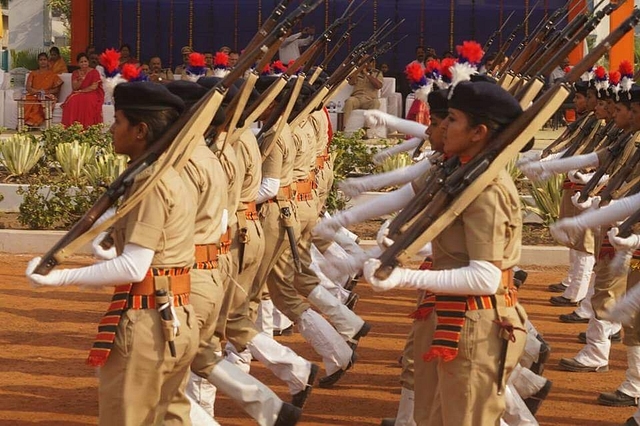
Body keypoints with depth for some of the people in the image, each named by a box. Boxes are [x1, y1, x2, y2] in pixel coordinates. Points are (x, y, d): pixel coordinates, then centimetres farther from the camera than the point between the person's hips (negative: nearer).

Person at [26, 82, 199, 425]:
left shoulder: (150, 182, -17)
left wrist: (60, 277, -20)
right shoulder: (171, 177, 11)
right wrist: (116, 255, 34)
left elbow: (133, 268, -22)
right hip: (179, 320, 10)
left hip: (146, 324, -10)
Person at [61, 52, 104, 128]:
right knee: (72, 101, -31)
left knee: (88, 101, -39)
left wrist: (81, 91, -11)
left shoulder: (94, 72, 0)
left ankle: (87, 127, -37)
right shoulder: (75, 73, 12)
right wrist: (80, 80, -17)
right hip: (78, 94, 3)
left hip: (92, 94, -3)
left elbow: (94, 87, -9)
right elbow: (74, 88, 2)